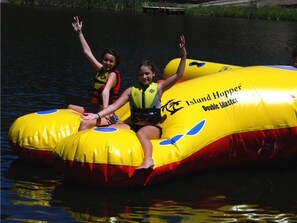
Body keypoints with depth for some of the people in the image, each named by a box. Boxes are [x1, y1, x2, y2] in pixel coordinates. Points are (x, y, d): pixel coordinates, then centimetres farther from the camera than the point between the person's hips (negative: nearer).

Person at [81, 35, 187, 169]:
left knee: (141, 133, -39)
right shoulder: (131, 90, 12)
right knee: (110, 129, -19)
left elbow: (178, 75, 0)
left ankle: (148, 160, -63)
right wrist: (98, 115, -8)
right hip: (133, 126, 4)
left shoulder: (158, 88, 7)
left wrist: (184, 56, -10)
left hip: (153, 128, -4)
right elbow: (115, 105, 5)